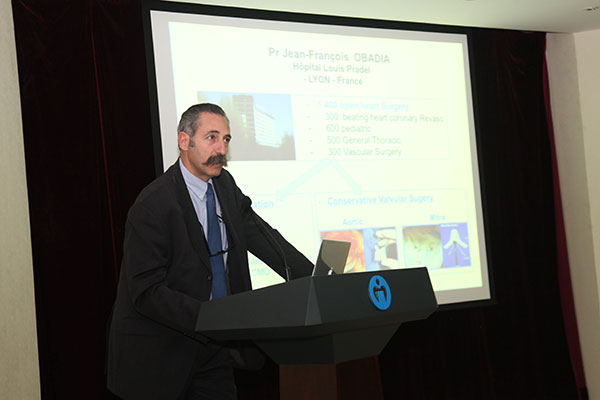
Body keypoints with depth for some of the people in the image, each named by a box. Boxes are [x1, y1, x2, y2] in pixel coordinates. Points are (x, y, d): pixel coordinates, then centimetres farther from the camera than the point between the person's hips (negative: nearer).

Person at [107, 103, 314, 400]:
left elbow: (258, 235, 4)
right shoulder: (153, 205, -20)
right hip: (160, 355, -7)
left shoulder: (224, 185, 5)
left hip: (214, 347, 7)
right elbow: (146, 292, -23)